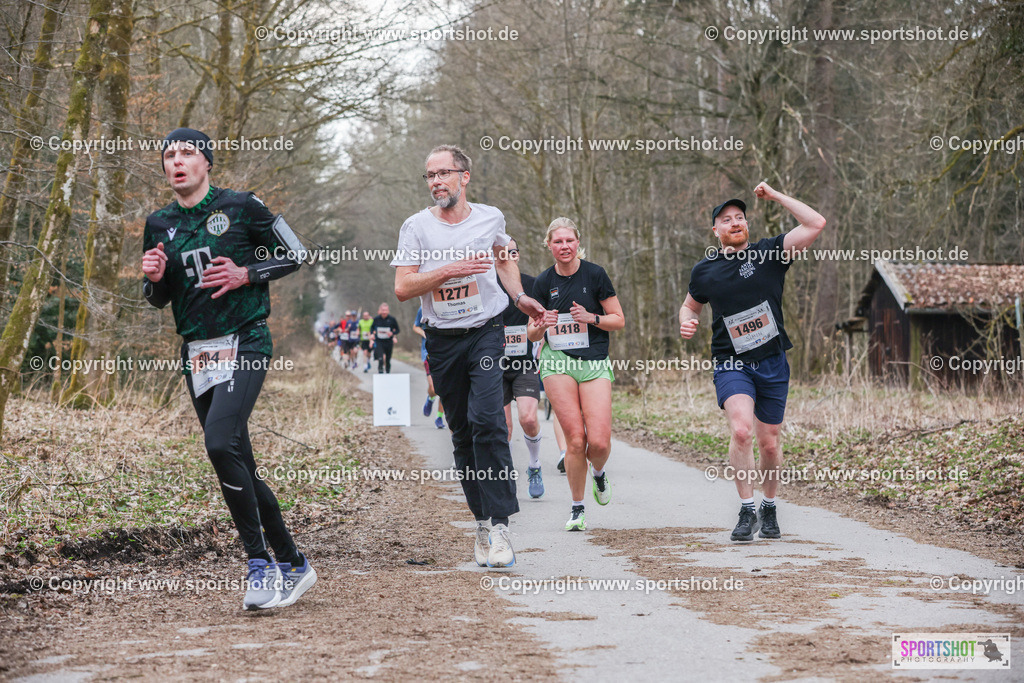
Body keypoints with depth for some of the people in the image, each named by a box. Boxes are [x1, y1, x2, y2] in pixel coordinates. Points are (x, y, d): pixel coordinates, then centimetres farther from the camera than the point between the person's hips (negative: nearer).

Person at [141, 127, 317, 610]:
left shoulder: (241, 207, -2)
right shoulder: (159, 224, 11)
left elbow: (295, 255, 4)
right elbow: (158, 298, 18)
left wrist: (247, 274, -11)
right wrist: (155, 277, -4)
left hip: (245, 342, -6)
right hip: (196, 353, 6)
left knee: (221, 444, -26)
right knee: (240, 469, 6)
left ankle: (261, 566, -18)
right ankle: (293, 565, 18)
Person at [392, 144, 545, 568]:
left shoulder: (490, 218, 4)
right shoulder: (416, 227, -2)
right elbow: (402, 288, -9)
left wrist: (519, 297, 16)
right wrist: (450, 270, -19)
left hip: (486, 332, -1)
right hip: (442, 340, 1)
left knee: (487, 421, -18)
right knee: (462, 433, 6)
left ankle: (500, 525, -17)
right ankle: (481, 522, 17)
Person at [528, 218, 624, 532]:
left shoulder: (595, 274, -1)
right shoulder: (543, 282, 6)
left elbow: (619, 320, 3)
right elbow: (532, 334, 13)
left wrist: (591, 318, -14)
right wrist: (542, 324, -10)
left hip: (594, 363, -1)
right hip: (558, 363, 1)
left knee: (599, 441, -13)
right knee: (575, 439, -8)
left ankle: (599, 474, 24)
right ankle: (577, 508, 9)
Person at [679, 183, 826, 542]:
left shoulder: (769, 253, -1)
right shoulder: (705, 270, 4)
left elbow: (816, 224, -10)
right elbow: (690, 304, 23)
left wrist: (774, 196, -8)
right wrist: (686, 322, 0)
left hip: (772, 364, 1)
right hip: (731, 364, -1)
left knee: (769, 443, 7)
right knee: (741, 430, -23)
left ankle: (769, 508, 31)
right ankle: (747, 510, -11)